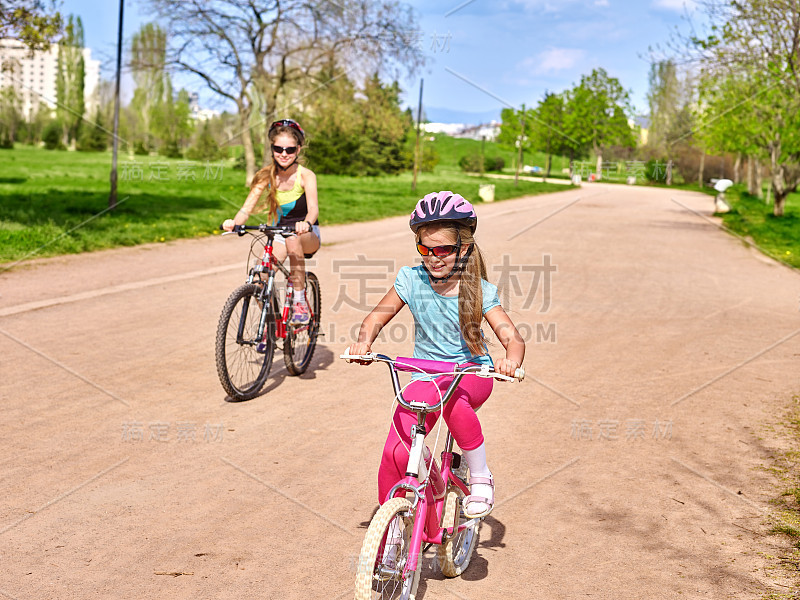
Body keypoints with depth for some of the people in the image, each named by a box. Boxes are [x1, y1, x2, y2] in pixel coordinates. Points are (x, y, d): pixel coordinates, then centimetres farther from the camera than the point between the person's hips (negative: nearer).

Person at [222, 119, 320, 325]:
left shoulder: (305, 175, -17)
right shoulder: (266, 176, -9)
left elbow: (313, 207, -32)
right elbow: (247, 208, -17)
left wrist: (306, 224, -56)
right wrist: (234, 222, -40)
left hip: (308, 237, -3)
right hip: (278, 233, 3)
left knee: (293, 238, -39)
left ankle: (300, 302, -28)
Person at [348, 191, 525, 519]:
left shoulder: (480, 291, -9)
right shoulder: (411, 279, -4)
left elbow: (512, 337, -15)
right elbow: (378, 316, 3)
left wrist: (511, 359, -38)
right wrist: (364, 340, -20)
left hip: (471, 374, -2)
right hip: (424, 378, 2)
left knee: (450, 397, -40)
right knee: (396, 452, -15)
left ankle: (480, 476, -17)